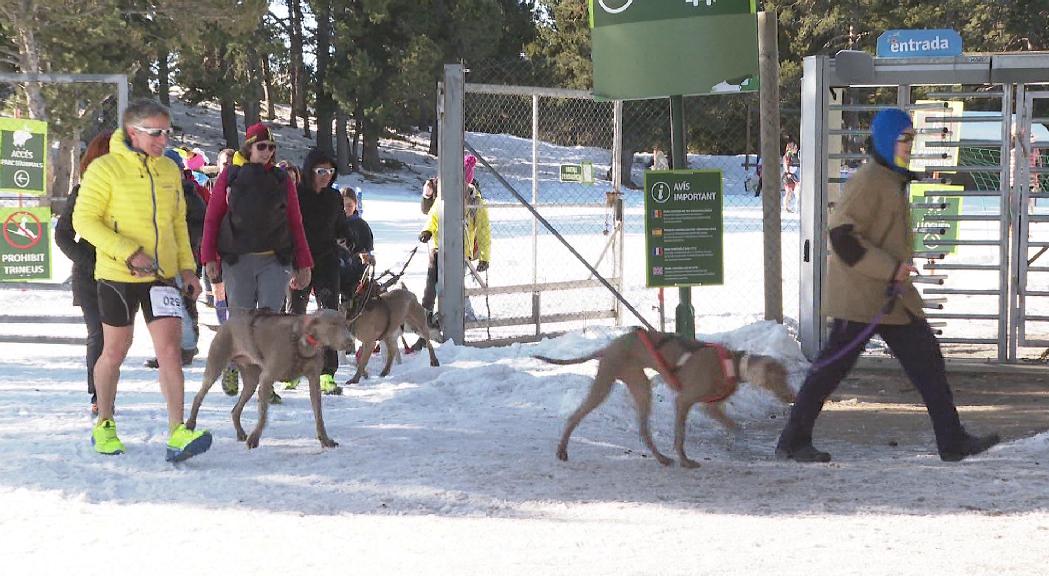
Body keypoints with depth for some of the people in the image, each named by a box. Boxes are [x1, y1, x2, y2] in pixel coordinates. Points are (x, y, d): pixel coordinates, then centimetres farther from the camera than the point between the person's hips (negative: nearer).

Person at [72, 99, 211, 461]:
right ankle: (104, 425, 27)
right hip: (118, 276, -4)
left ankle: (178, 434, -14)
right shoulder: (106, 168, -8)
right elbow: (84, 220, -12)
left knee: (169, 349, -9)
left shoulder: (169, 170, 10)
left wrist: (187, 267, 12)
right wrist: (128, 253, -20)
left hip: (162, 275, 4)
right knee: (115, 351, 8)